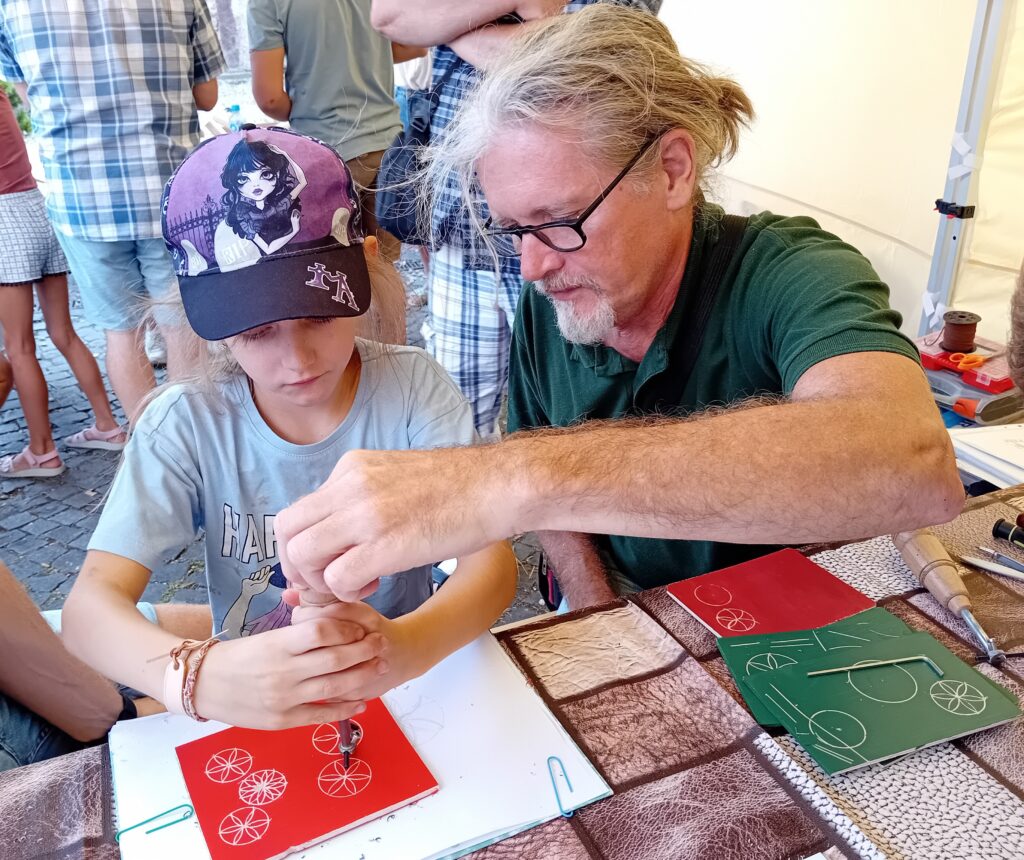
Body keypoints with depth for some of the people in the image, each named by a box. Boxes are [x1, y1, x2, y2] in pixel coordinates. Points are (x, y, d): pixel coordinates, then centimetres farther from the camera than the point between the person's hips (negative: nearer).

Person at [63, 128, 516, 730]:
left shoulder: (413, 388, -13)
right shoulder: (189, 424, -12)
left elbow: (493, 561, -19)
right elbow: (92, 602, -19)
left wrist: (402, 646, -41)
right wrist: (197, 675, -41)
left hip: (407, 687, 0)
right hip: (248, 709, 1)